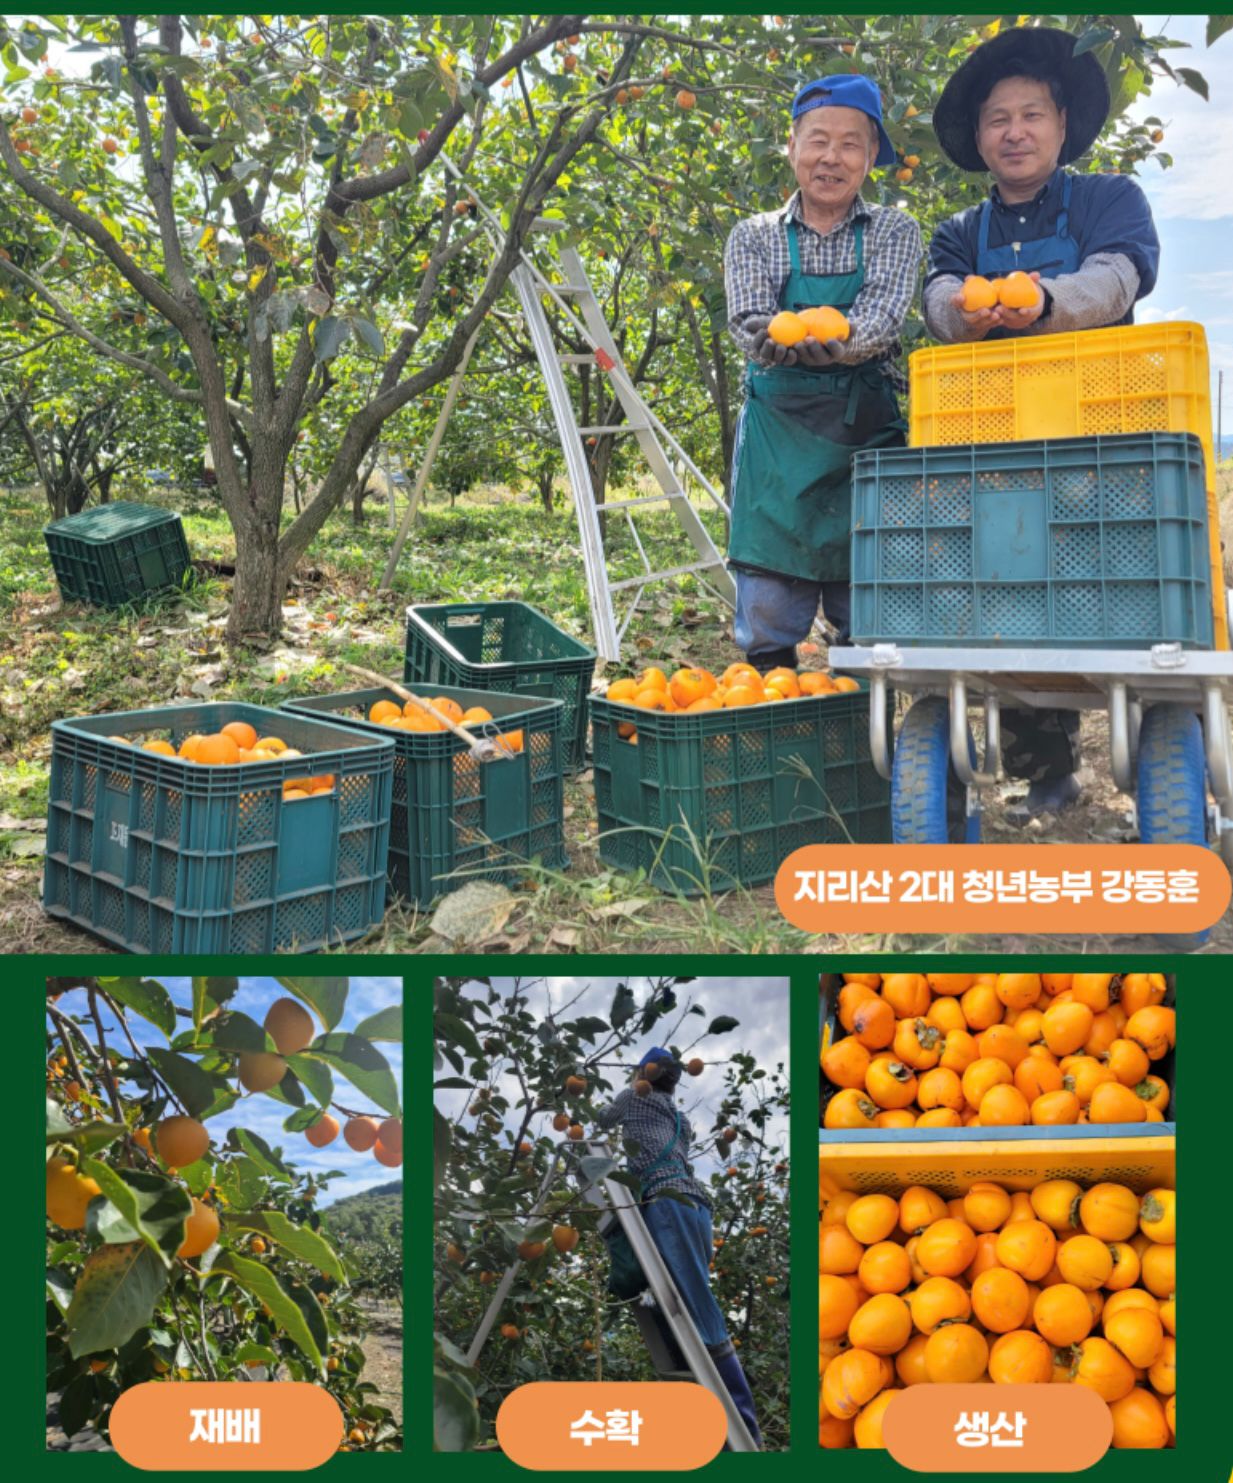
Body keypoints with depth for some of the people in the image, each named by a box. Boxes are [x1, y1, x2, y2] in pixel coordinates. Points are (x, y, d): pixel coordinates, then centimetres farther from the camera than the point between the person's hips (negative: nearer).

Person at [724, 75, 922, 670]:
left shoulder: (893, 231, 8)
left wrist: (794, 337, -31)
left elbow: (881, 322, -10)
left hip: (867, 435, 0)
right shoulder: (754, 236, 10)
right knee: (767, 628, -1)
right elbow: (750, 328, -6)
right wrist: (838, 339, -28)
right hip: (776, 438, 0)